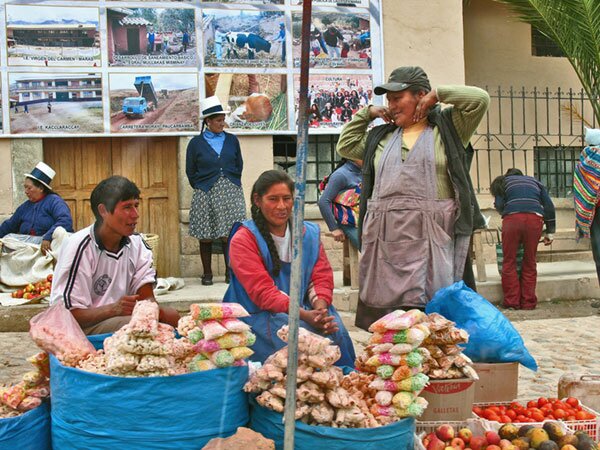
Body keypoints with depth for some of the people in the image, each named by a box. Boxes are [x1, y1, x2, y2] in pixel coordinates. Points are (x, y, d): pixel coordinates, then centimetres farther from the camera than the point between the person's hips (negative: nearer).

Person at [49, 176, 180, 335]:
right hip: (85, 327, -6)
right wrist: (113, 309, -32)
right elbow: (68, 314, -17)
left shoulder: (136, 243, 3)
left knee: (171, 315, -21)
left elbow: (146, 297, 0)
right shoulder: (79, 248, -16)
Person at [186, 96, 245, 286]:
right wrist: (201, 187, 5)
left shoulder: (232, 140, 10)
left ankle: (231, 272, 7)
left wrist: (231, 184, 10)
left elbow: (239, 166, 16)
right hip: (206, 194, -1)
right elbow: (191, 172, 8)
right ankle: (207, 274, 13)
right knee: (206, 236, 3)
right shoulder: (196, 143, 4)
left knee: (229, 234, -2)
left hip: (231, 192, 1)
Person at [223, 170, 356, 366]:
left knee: (336, 332, -25)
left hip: (308, 309, 4)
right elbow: (262, 291, -15)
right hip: (260, 316, -4)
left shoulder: (309, 233, 11)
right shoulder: (243, 240, -5)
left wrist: (320, 308, -19)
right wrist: (304, 315, -27)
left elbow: (322, 278, 4)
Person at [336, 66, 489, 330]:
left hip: (430, 235, -4)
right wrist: (366, 113, 25)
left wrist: (437, 95, 5)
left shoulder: (447, 127, 10)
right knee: (384, 301, 3)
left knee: (431, 305, -7)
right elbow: (345, 146, 30)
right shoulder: (381, 137, 22)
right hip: (385, 236, 4)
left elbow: (480, 99, 0)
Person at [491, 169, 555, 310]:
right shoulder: (535, 182, 32)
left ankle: (512, 302, 5)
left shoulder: (504, 181, 27)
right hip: (535, 218, 2)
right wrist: (550, 232, 22)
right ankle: (528, 302, 11)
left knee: (509, 262, 6)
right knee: (529, 262, 10)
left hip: (512, 218, -2)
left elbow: (499, 205, 10)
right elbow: (549, 207, 20)